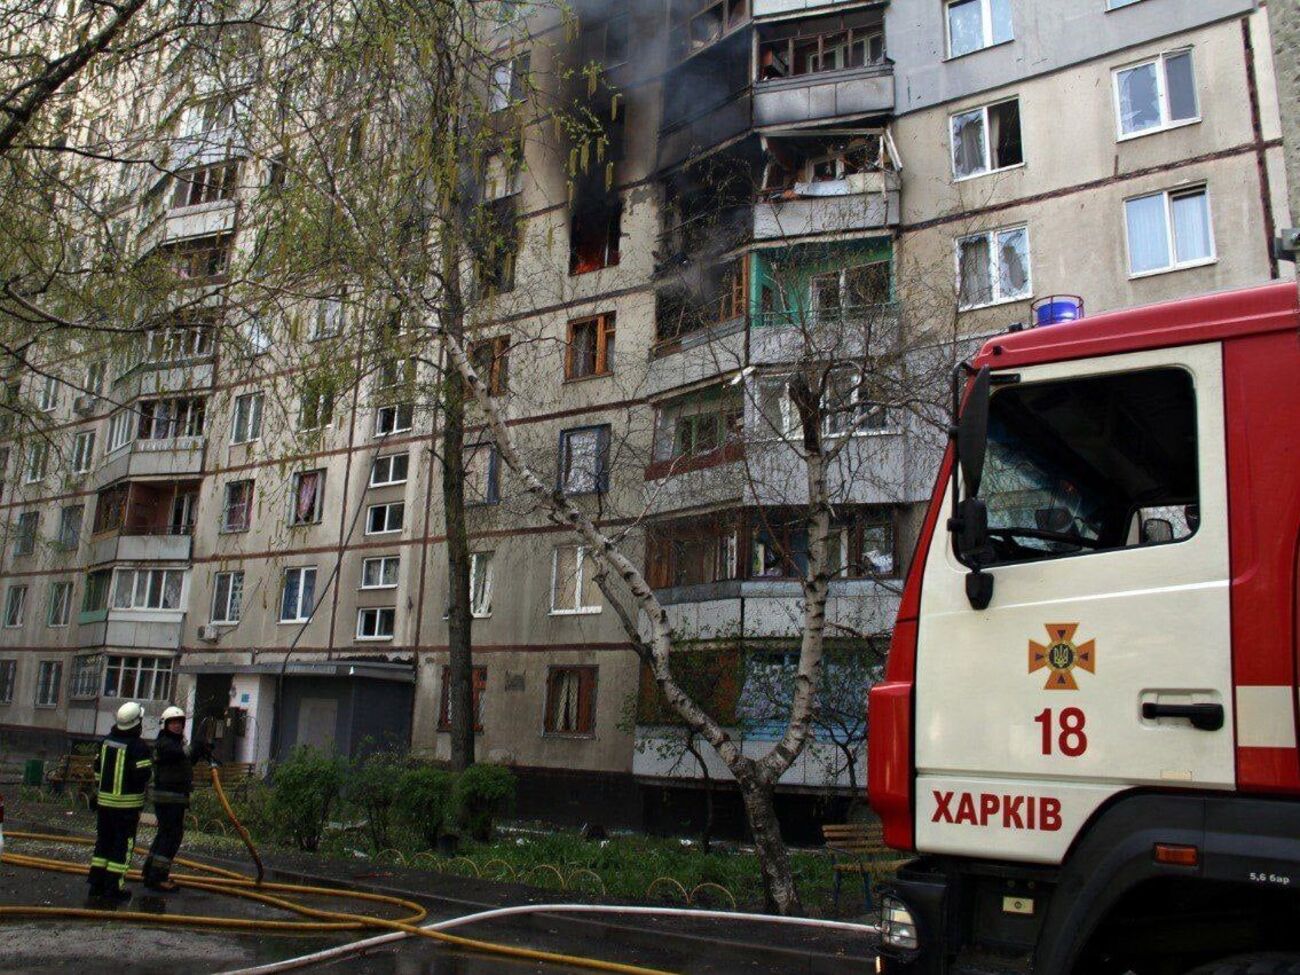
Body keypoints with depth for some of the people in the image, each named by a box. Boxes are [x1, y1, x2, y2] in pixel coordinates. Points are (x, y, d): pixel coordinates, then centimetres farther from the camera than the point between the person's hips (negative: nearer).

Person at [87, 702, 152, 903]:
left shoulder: (106, 741, 6)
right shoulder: (138, 747, -16)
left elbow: (97, 769, 14)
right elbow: (142, 776, -19)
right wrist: (149, 762, 1)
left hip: (105, 800, 7)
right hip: (127, 803, -7)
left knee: (103, 841, 16)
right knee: (123, 845, 1)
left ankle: (96, 883, 21)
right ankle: (113, 888, 1)